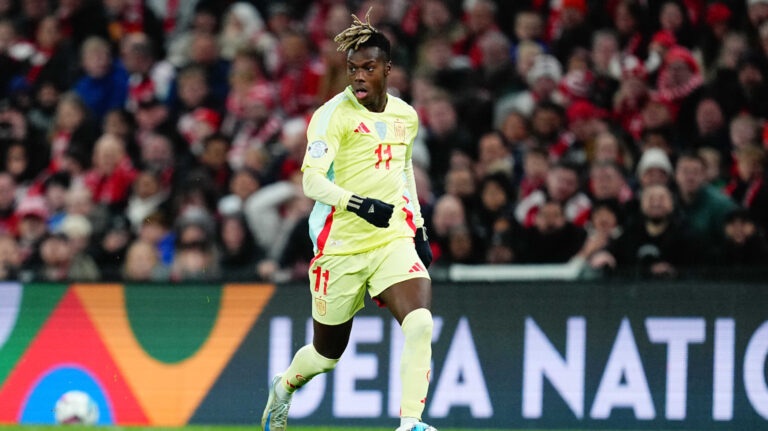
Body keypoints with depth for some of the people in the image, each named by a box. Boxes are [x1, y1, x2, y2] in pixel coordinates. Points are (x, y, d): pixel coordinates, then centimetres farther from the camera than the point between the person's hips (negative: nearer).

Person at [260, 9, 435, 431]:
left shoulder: (406, 116, 7)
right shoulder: (334, 115, -12)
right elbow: (311, 180, -21)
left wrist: (418, 225, 22)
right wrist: (358, 203, -35)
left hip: (394, 239, 4)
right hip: (341, 247, -4)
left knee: (420, 323, -22)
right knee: (328, 353, 10)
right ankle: (284, 387, 43)